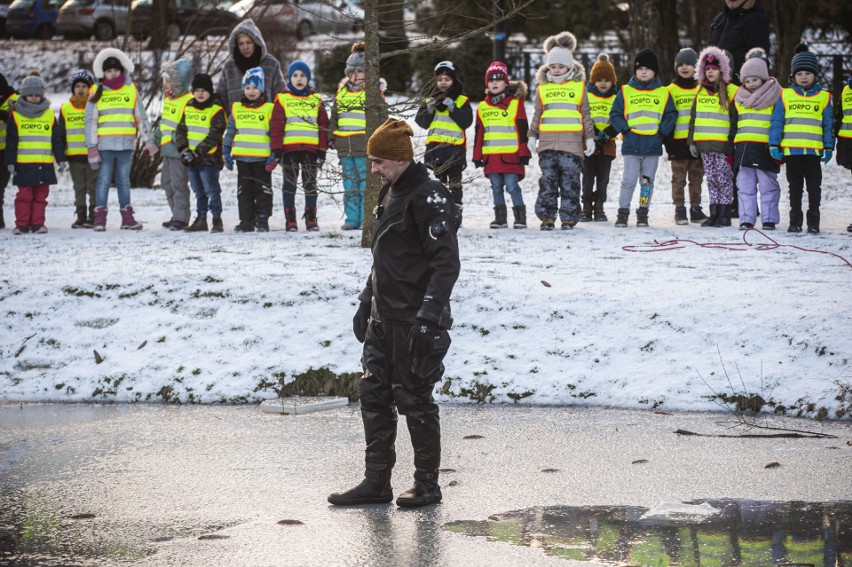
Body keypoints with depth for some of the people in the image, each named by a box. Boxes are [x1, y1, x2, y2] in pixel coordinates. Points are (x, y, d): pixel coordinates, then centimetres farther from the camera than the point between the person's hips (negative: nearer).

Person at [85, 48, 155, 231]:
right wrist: (92, 147, -5)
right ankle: (99, 218, -1)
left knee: (124, 180, 9)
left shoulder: (131, 90, 7)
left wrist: (148, 140, 9)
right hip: (105, 144, -2)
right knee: (104, 180, -3)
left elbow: (141, 117, 12)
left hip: (126, 144, 2)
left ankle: (127, 217, 12)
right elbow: (90, 121, 1)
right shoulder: (97, 92, 2)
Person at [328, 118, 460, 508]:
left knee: (414, 400, -2)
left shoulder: (428, 198, -16)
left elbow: (446, 263, -20)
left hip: (412, 321, -9)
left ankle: (427, 484, 10)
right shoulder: (390, 193, 13)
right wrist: (366, 302, 24)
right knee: (374, 396, 9)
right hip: (383, 317, 9)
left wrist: (428, 315, -25)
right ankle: (376, 482, 16)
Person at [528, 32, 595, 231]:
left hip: (572, 142, -1)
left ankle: (568, 218, 2)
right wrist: (532, 136, 10)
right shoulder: (543, 87, 13)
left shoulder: (579, 86, 9)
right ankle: (547, 217, 5)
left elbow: (586, 114, 11)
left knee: (570, 182, -3)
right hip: (547, 143, 2)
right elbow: (537, 114, 17)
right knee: (548, 181, 0)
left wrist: (590, 138, 7)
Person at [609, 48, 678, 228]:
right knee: (629, 180, -5)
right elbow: (615, 114, 4)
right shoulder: (626, 92, 3)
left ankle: (643, 214, 13)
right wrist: (625, 129, -7)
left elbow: (671, 115, 7)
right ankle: (623, 213, 2)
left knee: (648, 181, 6)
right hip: (631, 144, -2)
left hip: (653, 145, 2)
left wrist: (662, 131, -5)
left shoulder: (663, 93, 7)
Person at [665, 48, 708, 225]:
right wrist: (668, 142, -4)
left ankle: (696, 210, 15)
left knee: (696, 177, 8)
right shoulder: (671, 90, 2)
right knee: (679, 178, 0)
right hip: (678, 141, -2)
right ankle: (679, 211, 5)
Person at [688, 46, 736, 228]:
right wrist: (692, 141, 12)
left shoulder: (730, 92, -3)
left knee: (724, 179, -1)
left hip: (722, 144, -5)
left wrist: (731, 142, -10)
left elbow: (735, 120, -5)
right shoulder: (700, 93, 14)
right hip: (704, 144, 5)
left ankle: (724, 214, 3)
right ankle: (714, 214, 13)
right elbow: (693, 118, 18)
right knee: (711, 179, 9)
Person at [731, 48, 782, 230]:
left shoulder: (774, 97, 2)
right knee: (746, 187, 3)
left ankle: (769, 219, 7)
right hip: (744, 146, 3)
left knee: (768, 186, 1)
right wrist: (729, 150, 12)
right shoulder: (739, 99, 13)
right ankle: (746, 220, 6)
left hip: (766, 147, -3)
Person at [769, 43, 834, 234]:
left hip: (813, 150, -1)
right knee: (795, 187, 9)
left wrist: (829, 147, 3)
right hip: (790, 150, 1)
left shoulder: (823, 97, 5)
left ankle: (813, 222, 10)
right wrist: (774, 144, -2)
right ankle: (795, 221, 15)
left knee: (814, 187, 4)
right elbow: (777, 121, 4)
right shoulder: (785, 95, 5)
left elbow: (828, 125, 8)